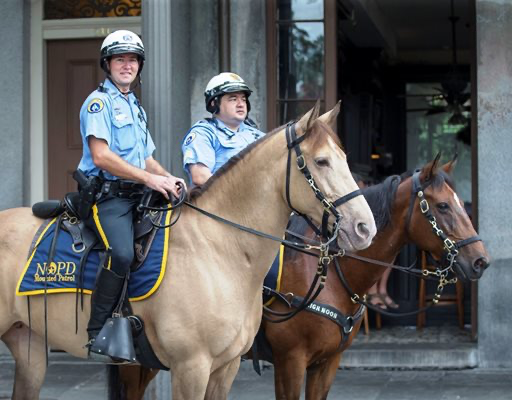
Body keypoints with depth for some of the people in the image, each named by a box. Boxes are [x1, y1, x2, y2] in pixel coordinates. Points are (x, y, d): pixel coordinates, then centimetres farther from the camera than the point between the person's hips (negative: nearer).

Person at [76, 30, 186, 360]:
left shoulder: (136, 106, 23)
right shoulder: (99, 101, -4)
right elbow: (101, 156, -16)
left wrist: (168, 178, 8)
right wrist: (148, 178, -19)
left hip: (136, 195, 9)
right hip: (106, 196, -9)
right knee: (122, 253, -29)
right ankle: (97, 332, -22)